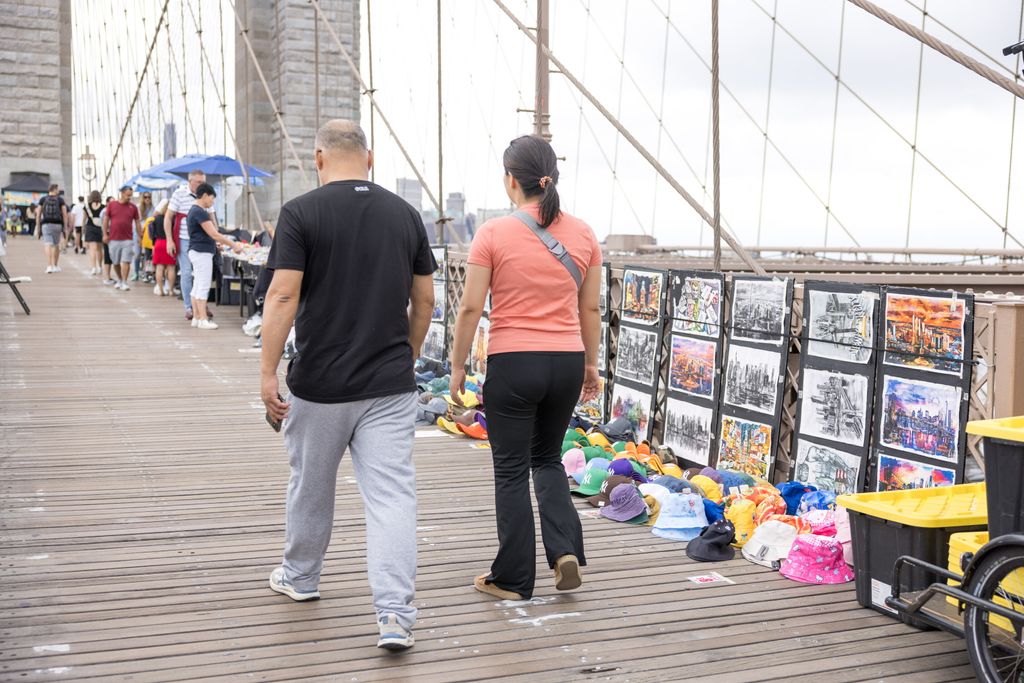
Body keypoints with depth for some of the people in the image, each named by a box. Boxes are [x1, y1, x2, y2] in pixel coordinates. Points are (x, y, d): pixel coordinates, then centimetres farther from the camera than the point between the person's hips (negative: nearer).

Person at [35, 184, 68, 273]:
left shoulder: (43, 199, 5)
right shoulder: (60, 199, 3)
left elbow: (38, 214, 5)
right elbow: (65, 214, -2)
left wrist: (38, 228, 11)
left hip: (46, 225, -1)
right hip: (57, 225, 1)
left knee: (47, 245, -8)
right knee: (56, 245, 16)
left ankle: (49, 266, -23)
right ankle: (55, 266, 26)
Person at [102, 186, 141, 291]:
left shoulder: (133, 207, 4)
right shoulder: (111, 205, 3)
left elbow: (137, 222, 9)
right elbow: (106, 220, 7)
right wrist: (105, 234, 1)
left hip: (127, 239, -1)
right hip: (113, 239, 1)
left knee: (126, 262, -9)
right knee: (115, 262, 11)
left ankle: (124, 283, -6)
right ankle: (119, 280, 29)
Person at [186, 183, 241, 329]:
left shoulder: (194, 211, 16)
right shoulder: (200, 212, -16)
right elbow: (214, 234, -18)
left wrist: (224, 241, 15)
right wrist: (233, 245, -12)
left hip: (197, 252, 10)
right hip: (202, 253, -10)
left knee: (197, 286, 11)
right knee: (203, 286, -7)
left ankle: (196, 317, 14)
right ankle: (203, 319, -6)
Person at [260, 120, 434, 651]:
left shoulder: (301, 212, -7)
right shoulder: (405, 214, 5)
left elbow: (283, 296, -14)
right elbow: (424, 301, 9)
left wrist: (267, 372, -9)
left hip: (320, 383, -2)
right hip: (390, 384, 2)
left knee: (310, 485, 19)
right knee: (392, 495, -1)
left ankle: (300, 576, 39)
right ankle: (395, 614, -10)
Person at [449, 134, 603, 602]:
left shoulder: (494, 234, -9)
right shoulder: (582, 234, 3)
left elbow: (471, 308, -8)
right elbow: (590, 309, 8)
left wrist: (457, 367, 2)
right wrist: (591, 364, 20)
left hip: (512, 364, -4)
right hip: (566, 362, 4)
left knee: (512, 471, 7)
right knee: (547, 459, 23)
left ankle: (513, 580, 16)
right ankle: (565, 550, 8)